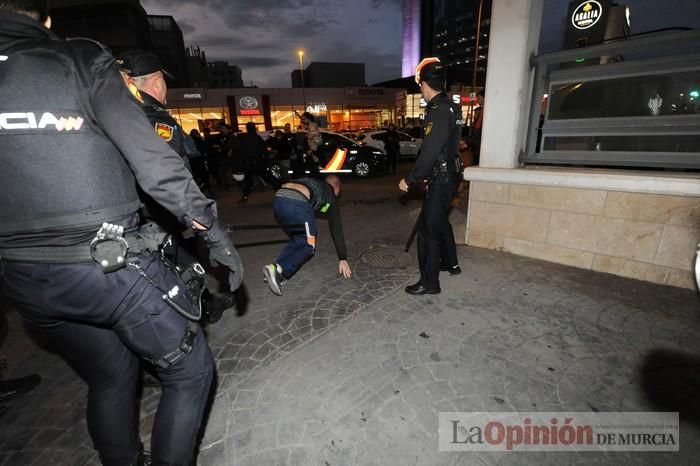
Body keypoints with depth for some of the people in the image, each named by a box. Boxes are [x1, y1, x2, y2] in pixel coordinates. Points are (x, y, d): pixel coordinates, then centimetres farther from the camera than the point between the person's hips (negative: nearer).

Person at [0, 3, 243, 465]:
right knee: (191, 370, 16)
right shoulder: (79, 62, -3)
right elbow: (154, 160, -14)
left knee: (110, 380, 27)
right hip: (111, 263, -5)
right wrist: (214, 232, -9)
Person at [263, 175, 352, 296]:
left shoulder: (313, 182, 39)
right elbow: (336, 229, 19)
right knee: (308, 245, 12)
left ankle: (277, 269, 9)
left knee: (296, 239, 25)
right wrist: (343, 259, 22)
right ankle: (279, 269, -9)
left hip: (278, 199, 6)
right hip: (296, 203, -6)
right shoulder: (331, 196, 23)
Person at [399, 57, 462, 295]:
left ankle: (429, 282, 3)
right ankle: (450, 263, 40)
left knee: (428, 227, -6)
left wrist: (410, 179, -18)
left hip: (441, 179, -10)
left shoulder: (439, 111, -19)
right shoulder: (450, 106, 11)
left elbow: (430, 151, -25)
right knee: (440, 221, 23)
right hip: (448, 174, 10)